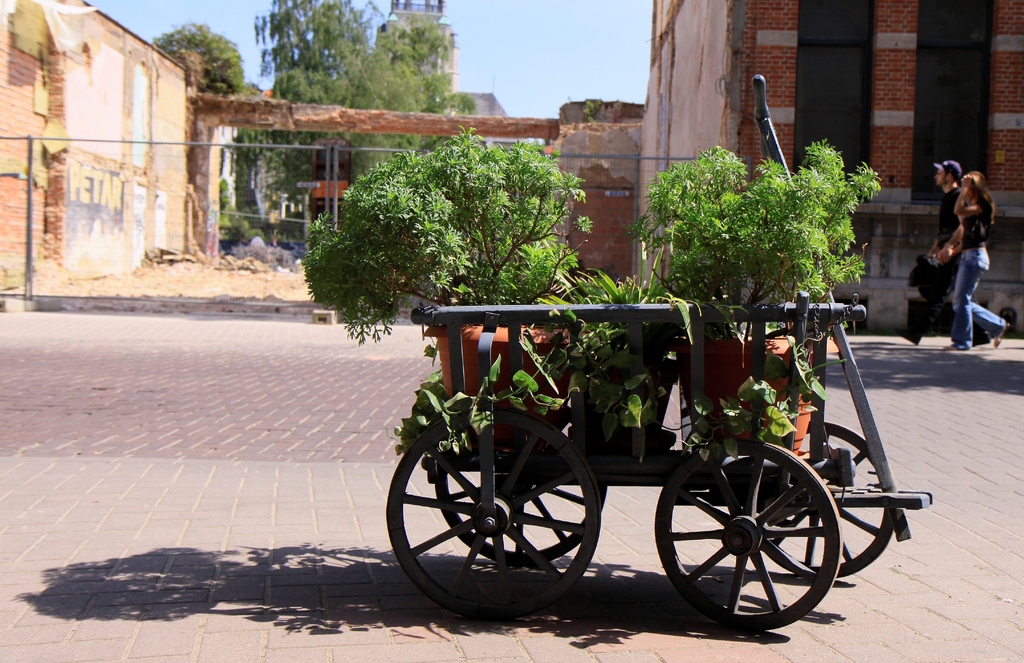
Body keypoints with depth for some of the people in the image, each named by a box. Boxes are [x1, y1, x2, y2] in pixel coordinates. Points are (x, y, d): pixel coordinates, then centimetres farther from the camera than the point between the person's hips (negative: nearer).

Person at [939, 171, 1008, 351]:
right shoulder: (971, 208, 18)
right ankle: (998, 326, 19)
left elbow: (959, 210, -23)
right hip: (967, 256, 9)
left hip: (976, 256, -9)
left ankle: (961, 341, -4)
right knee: (962, 300, 10)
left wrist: (964, 187, -14)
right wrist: (950, 248, 3)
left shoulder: (984, 205, -9)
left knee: (961, 299, -9)